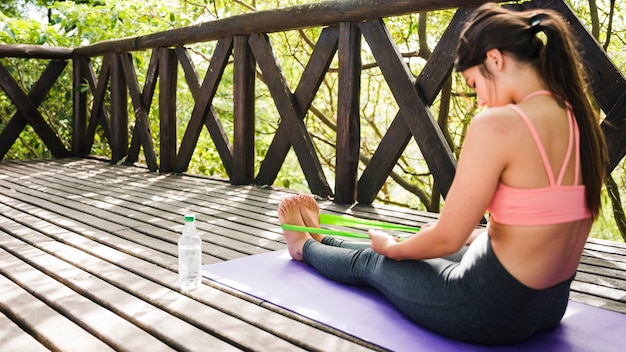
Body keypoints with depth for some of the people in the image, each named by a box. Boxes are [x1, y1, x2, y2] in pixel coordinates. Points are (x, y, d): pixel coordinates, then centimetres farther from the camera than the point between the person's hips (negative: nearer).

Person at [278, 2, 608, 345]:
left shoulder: (497, 124, -25)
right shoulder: (583, 121, 1)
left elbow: (445, 239, -19)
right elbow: (540, 226, 12)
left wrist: (393, 247, 2)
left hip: (493, 310, -8)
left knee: (369, 262, 19)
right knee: (418, 250, 29)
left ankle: (306, 245, 51)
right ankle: (321, 239, 56)